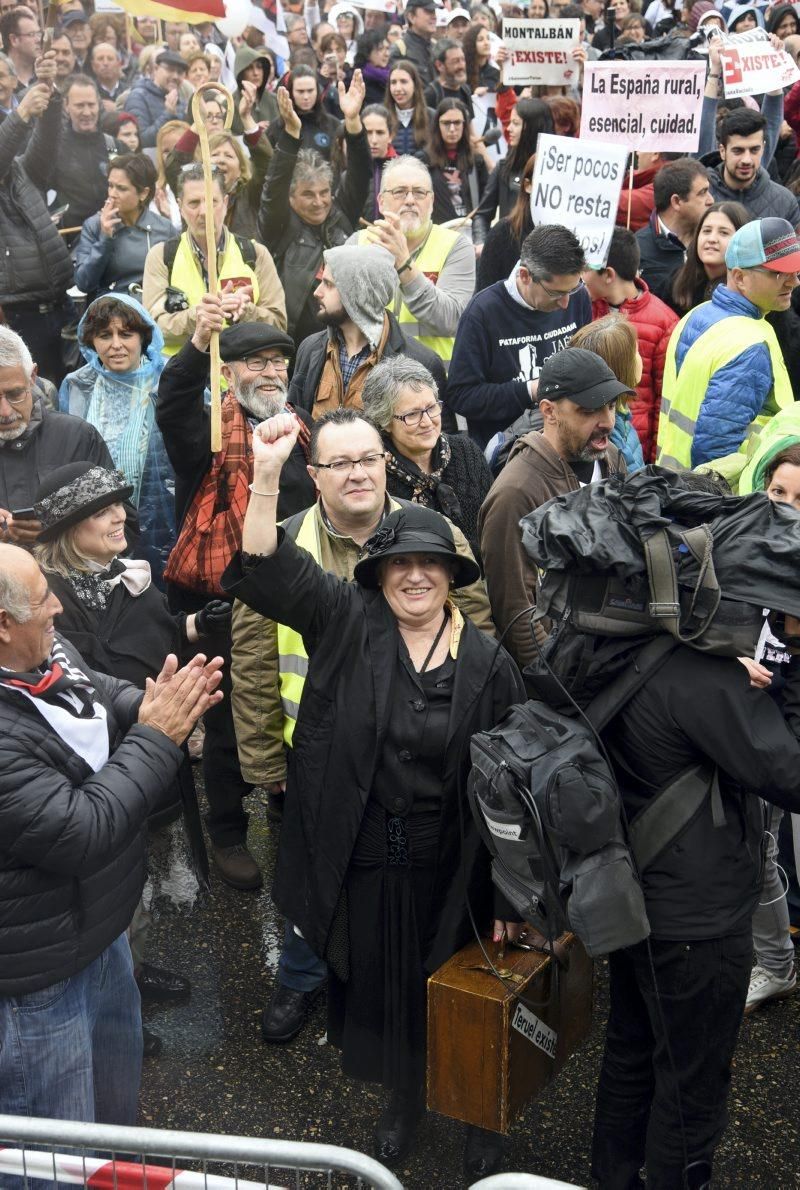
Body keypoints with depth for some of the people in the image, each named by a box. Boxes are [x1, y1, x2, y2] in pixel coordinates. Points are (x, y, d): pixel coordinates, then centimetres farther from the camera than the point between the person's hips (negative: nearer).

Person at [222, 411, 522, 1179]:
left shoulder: (489, 665, -5)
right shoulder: (347, 624, -4)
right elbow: (265, 570, -16)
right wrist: (266, 478, -31)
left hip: (449, 867, -1)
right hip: (363, 862, 1)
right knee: (381, 988, 18)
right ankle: (402, 1101, 46)